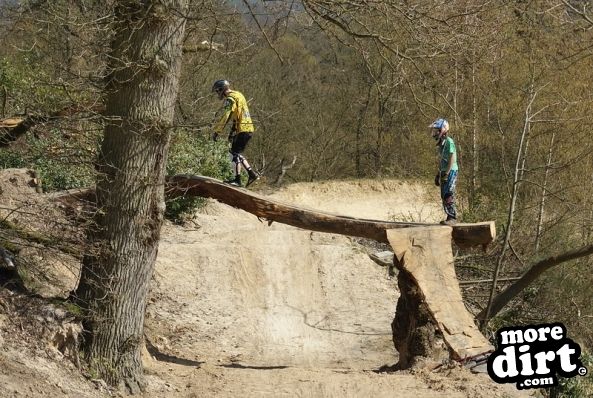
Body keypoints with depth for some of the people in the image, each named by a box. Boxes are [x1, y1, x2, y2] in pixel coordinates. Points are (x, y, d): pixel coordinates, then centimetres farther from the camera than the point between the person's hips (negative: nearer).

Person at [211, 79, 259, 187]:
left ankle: (237, 179, -5)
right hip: (248, 128, 10)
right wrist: (232, 132, 28)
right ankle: (252, 174, 14)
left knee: (234, 154, -5)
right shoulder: (238, 95, 20)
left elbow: (225, 117, -19)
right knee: (237, 153, 16)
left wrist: (216, 132, -15)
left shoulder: (230, 99, -12)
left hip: (242, 130, -10)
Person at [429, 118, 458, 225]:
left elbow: (452, 159, -18)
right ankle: (450, 217, 14)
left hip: (451, 171, -9)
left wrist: (446, 174, -20)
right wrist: (438, 175, 21)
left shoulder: (449, 142, -14)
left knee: (448, 195, -13)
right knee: (444, 196, 9)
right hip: (444, 172, 9)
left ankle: (452, 217, -12)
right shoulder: (440, 143, 14)